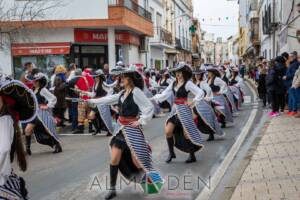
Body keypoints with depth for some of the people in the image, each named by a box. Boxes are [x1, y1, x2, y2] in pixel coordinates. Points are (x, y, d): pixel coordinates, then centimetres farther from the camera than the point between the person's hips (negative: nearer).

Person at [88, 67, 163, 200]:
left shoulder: (136, 91, -16)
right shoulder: (123, 92, 9)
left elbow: (149, 107, -20)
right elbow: (110, 99, 20)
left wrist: (141, 121, -17)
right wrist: (93, 101, 25)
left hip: (131, 128, -8)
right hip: (121, 128, 8)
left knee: (137, 159, -6)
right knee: (115, 159, 5)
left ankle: (153, 181, 16)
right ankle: (113, 189, 13)